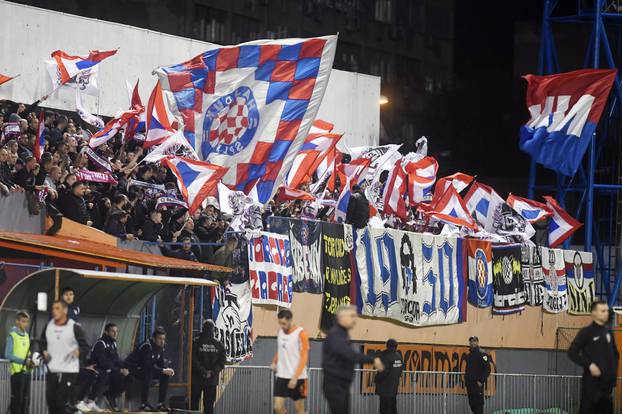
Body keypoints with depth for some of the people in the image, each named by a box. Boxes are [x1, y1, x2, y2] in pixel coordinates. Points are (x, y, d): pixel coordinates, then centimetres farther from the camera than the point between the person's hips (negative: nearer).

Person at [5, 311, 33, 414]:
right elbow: (8, 354, -12)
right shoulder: (12, 335, -7)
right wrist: (23, 361, -18)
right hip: (17, 371, -7)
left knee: (26, 399, 7)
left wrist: (30, 361, 2)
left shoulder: (26, 335, 14)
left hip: (26, 371, 7)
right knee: (17, 399, -7)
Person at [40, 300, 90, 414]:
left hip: (69, 371, -5)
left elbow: (85, 346, -2)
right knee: (51, 400, 6)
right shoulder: (48, 326, 11)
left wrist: (79, 351, -23)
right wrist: (44, 352, 2)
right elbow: (43, 343, 23)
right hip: (51, 370, 5)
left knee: (65, 403, -13)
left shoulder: (75, 327, -4)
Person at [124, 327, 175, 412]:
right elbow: (147, 364, -34)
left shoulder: (160, 348, 1)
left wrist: (167, 370, -17)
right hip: (132, 369, -9)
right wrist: (163, 370, -35)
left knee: (165, 375, -6)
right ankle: (144, 404, -30)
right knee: (148, 373, -36)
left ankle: (161, 404, -3)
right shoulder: (147, 347, -25)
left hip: (144, 369, 9)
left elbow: (161, 364, 4)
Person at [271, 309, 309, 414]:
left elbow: (304, 358, -13)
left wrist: (295, 378, -19)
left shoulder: (300, 334, -12)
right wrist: (275, 362, 6)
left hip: (297, 378, -5)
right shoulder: (280, 331, 7)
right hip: (281, 376, 5)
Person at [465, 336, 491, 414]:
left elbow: (487, 370, -11)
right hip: (469, 384, 8)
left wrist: (481, 381, -16)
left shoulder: (482, 355, -5)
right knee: (472, 403, 8)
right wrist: (466, 380, 12)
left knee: (478, 403, -11)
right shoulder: (469, 356, 17)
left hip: (477, 384, -8)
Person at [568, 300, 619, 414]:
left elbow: (615, 354, 24)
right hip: (592, 382, -7)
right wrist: (589, 365, -18)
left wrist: (614, 370, 9)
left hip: (607, 382, 7)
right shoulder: (586, 332, -7)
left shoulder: (608, 332, 13)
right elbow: (572, 352, -11)